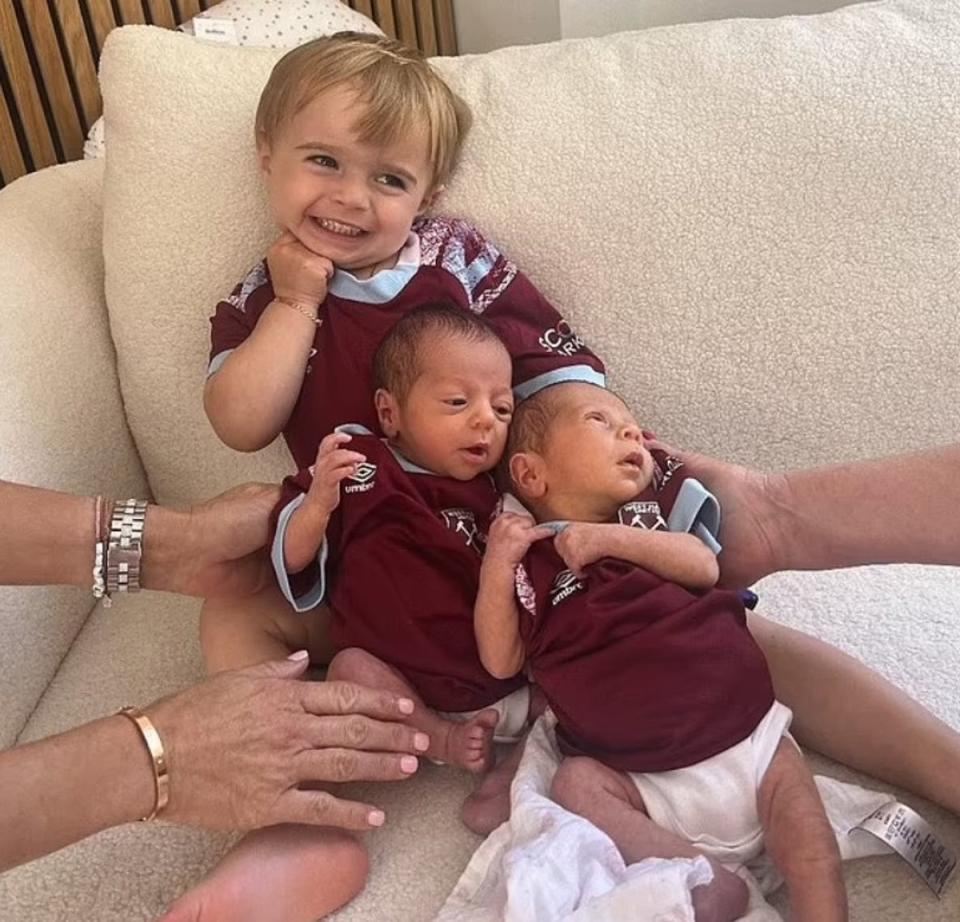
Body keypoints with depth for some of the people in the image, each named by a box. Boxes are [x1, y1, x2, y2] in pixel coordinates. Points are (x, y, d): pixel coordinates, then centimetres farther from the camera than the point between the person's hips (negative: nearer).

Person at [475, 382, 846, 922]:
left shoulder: (657, 506, 13)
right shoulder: (529, 559, 8)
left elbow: (704, 567, -4)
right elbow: (502, 662, 1)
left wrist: (612, 538, -13)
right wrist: (498, 564, -9)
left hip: (744, 733, 2)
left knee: (790, 785, -19)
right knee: (576, 783, -25)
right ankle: (703, 877, -33)